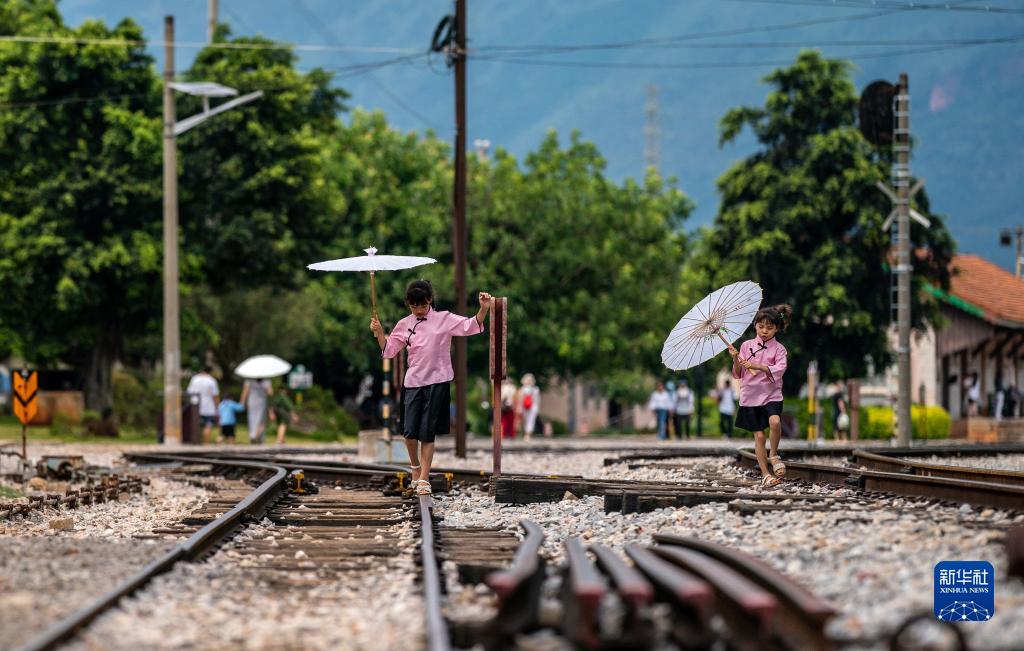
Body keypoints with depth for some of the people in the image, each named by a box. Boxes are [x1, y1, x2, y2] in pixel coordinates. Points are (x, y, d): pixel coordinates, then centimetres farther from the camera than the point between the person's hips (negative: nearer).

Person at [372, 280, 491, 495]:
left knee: (427, 433, -2)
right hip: (413, 381, 3)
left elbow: (471, 326, -11)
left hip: (437, 382, -3)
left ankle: (423, 478, 7)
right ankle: (415, 466, 28)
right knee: (410, 431, -1)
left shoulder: (444, 319, -2)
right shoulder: (404, 325, 7)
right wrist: (379, 332, -4)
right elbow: (389, 350, 12)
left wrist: (483, 309, -27)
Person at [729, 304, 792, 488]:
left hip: (771, 395, -1)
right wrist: (735, 359, -14)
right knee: (759, 435, 2)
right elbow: (738, 374, 5)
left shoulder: (778, 349, 1)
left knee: (775, 421, -29)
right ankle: (765, 475, 11)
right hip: (750, 396, 2)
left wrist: (757, 366, -30)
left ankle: (773, 455, -4)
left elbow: (779, 369, -18)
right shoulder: (746, 346, 5)